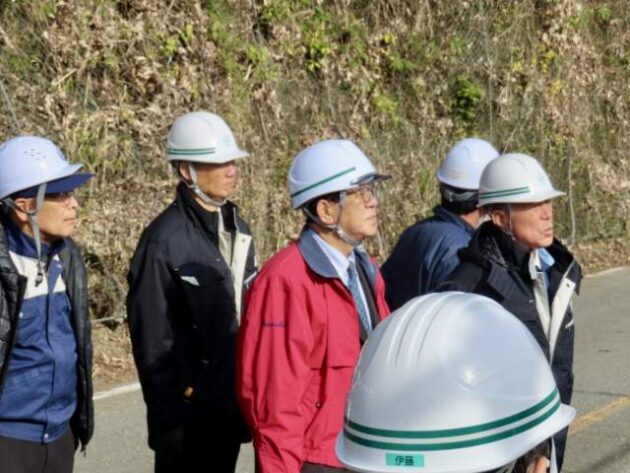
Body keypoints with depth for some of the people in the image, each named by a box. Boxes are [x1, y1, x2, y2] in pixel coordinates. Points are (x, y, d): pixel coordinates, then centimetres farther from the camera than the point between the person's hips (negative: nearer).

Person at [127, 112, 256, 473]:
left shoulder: (238, 229, 11)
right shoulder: (164, 240, -14)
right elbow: (152, 336, -14)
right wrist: (171, 412, -15)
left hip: (231, 403, 7)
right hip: (188, 412, -7)